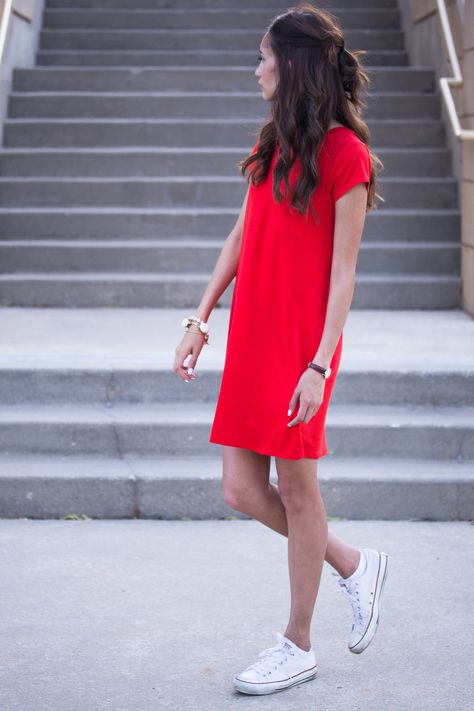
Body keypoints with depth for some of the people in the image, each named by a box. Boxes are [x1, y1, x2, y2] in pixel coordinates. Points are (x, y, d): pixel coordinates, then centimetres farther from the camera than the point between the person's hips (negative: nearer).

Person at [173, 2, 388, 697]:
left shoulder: (345, 154, -9)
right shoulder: (275, 142, 13)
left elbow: (343, 272, -11)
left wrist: (319, 365, -16)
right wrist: (201, 318, 12)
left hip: (302, 344, -7)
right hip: (252, 337, 7)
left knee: (296, 488, 2)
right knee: (243, 490, 6)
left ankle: (298, 645, 18)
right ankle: (353, 565, 28)